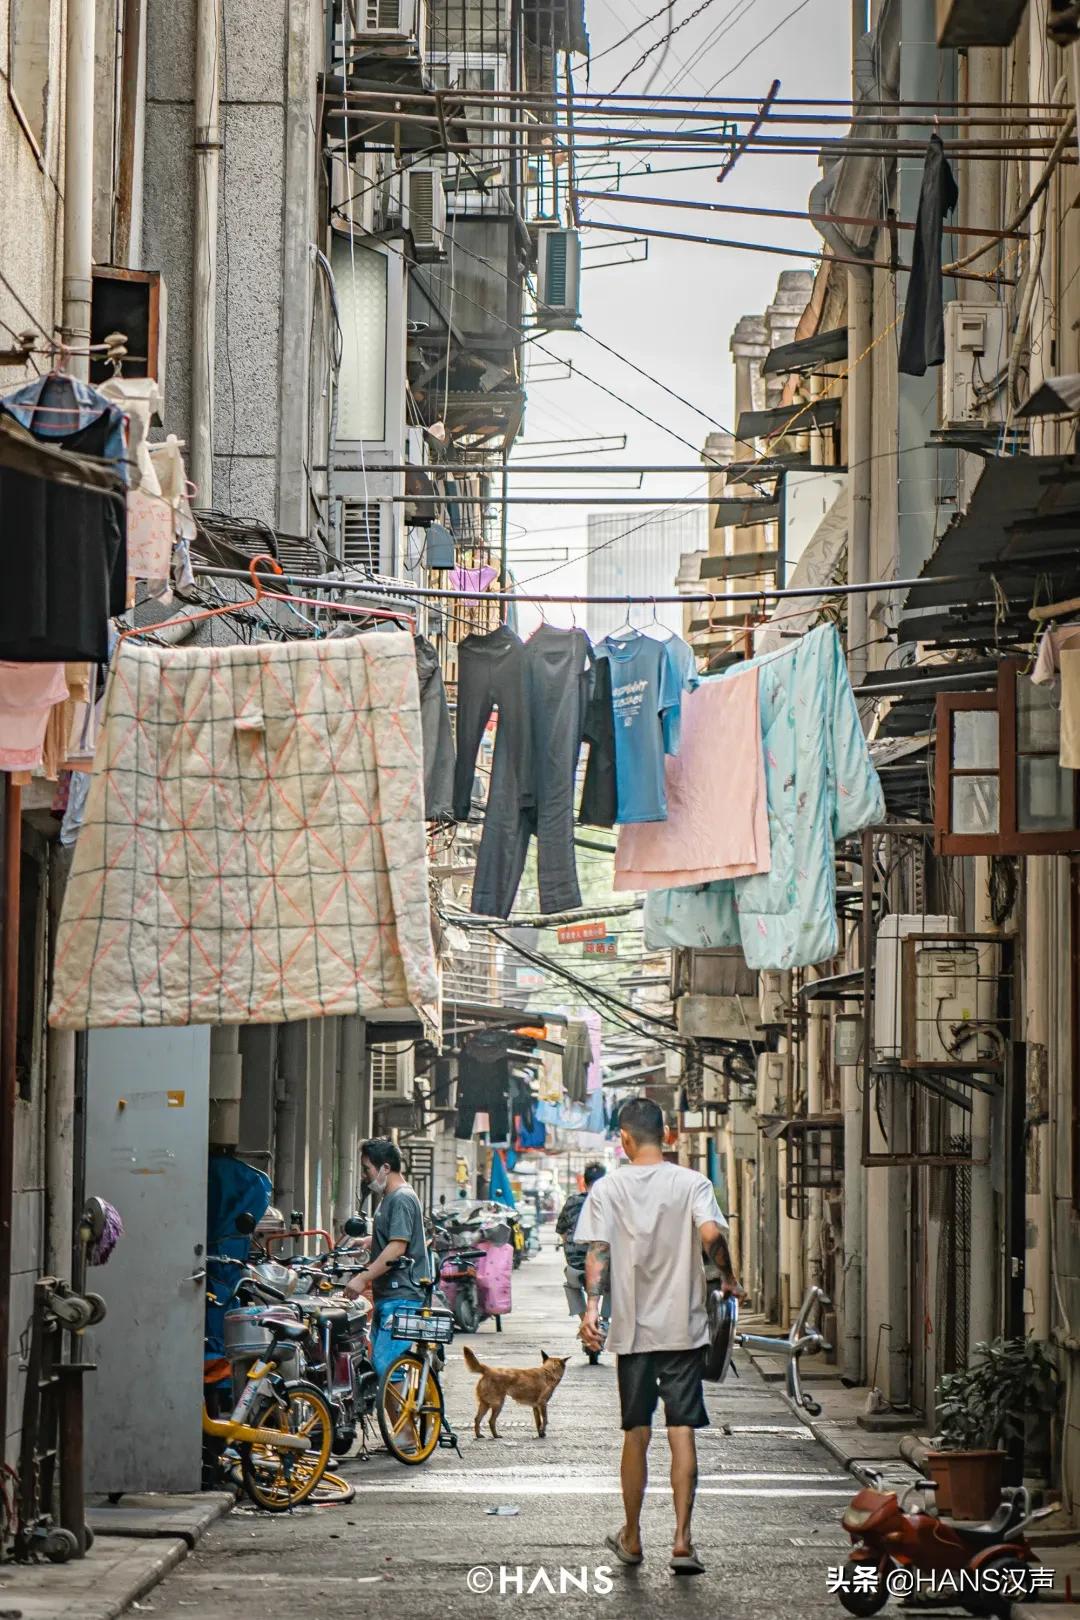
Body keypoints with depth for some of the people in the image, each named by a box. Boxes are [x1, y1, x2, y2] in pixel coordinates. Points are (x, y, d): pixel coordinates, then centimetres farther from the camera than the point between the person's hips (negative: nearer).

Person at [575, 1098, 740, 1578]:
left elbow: (597, 1250, -9)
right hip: (683, 1327, -1)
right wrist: (728, 1277, -1)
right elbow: (711, 1234, -17)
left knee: (636, 1434, 12)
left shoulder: (608, 1188, 1)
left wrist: (592, 1306, -14)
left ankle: (632, 1539, 21)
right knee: (682, 1432, -1)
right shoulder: (691, 1183, -2)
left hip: (632, 1328, 1)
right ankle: (682, 1540, -9)